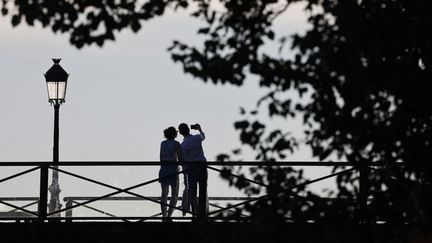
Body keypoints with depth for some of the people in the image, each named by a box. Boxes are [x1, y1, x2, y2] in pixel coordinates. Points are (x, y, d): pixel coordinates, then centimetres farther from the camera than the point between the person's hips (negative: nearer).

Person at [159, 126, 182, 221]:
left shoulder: (163, 143, 9)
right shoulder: (176, 144, -6)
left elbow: (161, 158, 11)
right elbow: (180, 159, -7)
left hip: (163, 169, 5)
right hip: (173, 169, -5)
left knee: (164, 194, 13)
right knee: (174, 195, 2)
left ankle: (164, 216, 11)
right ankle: (168, 216, -10)